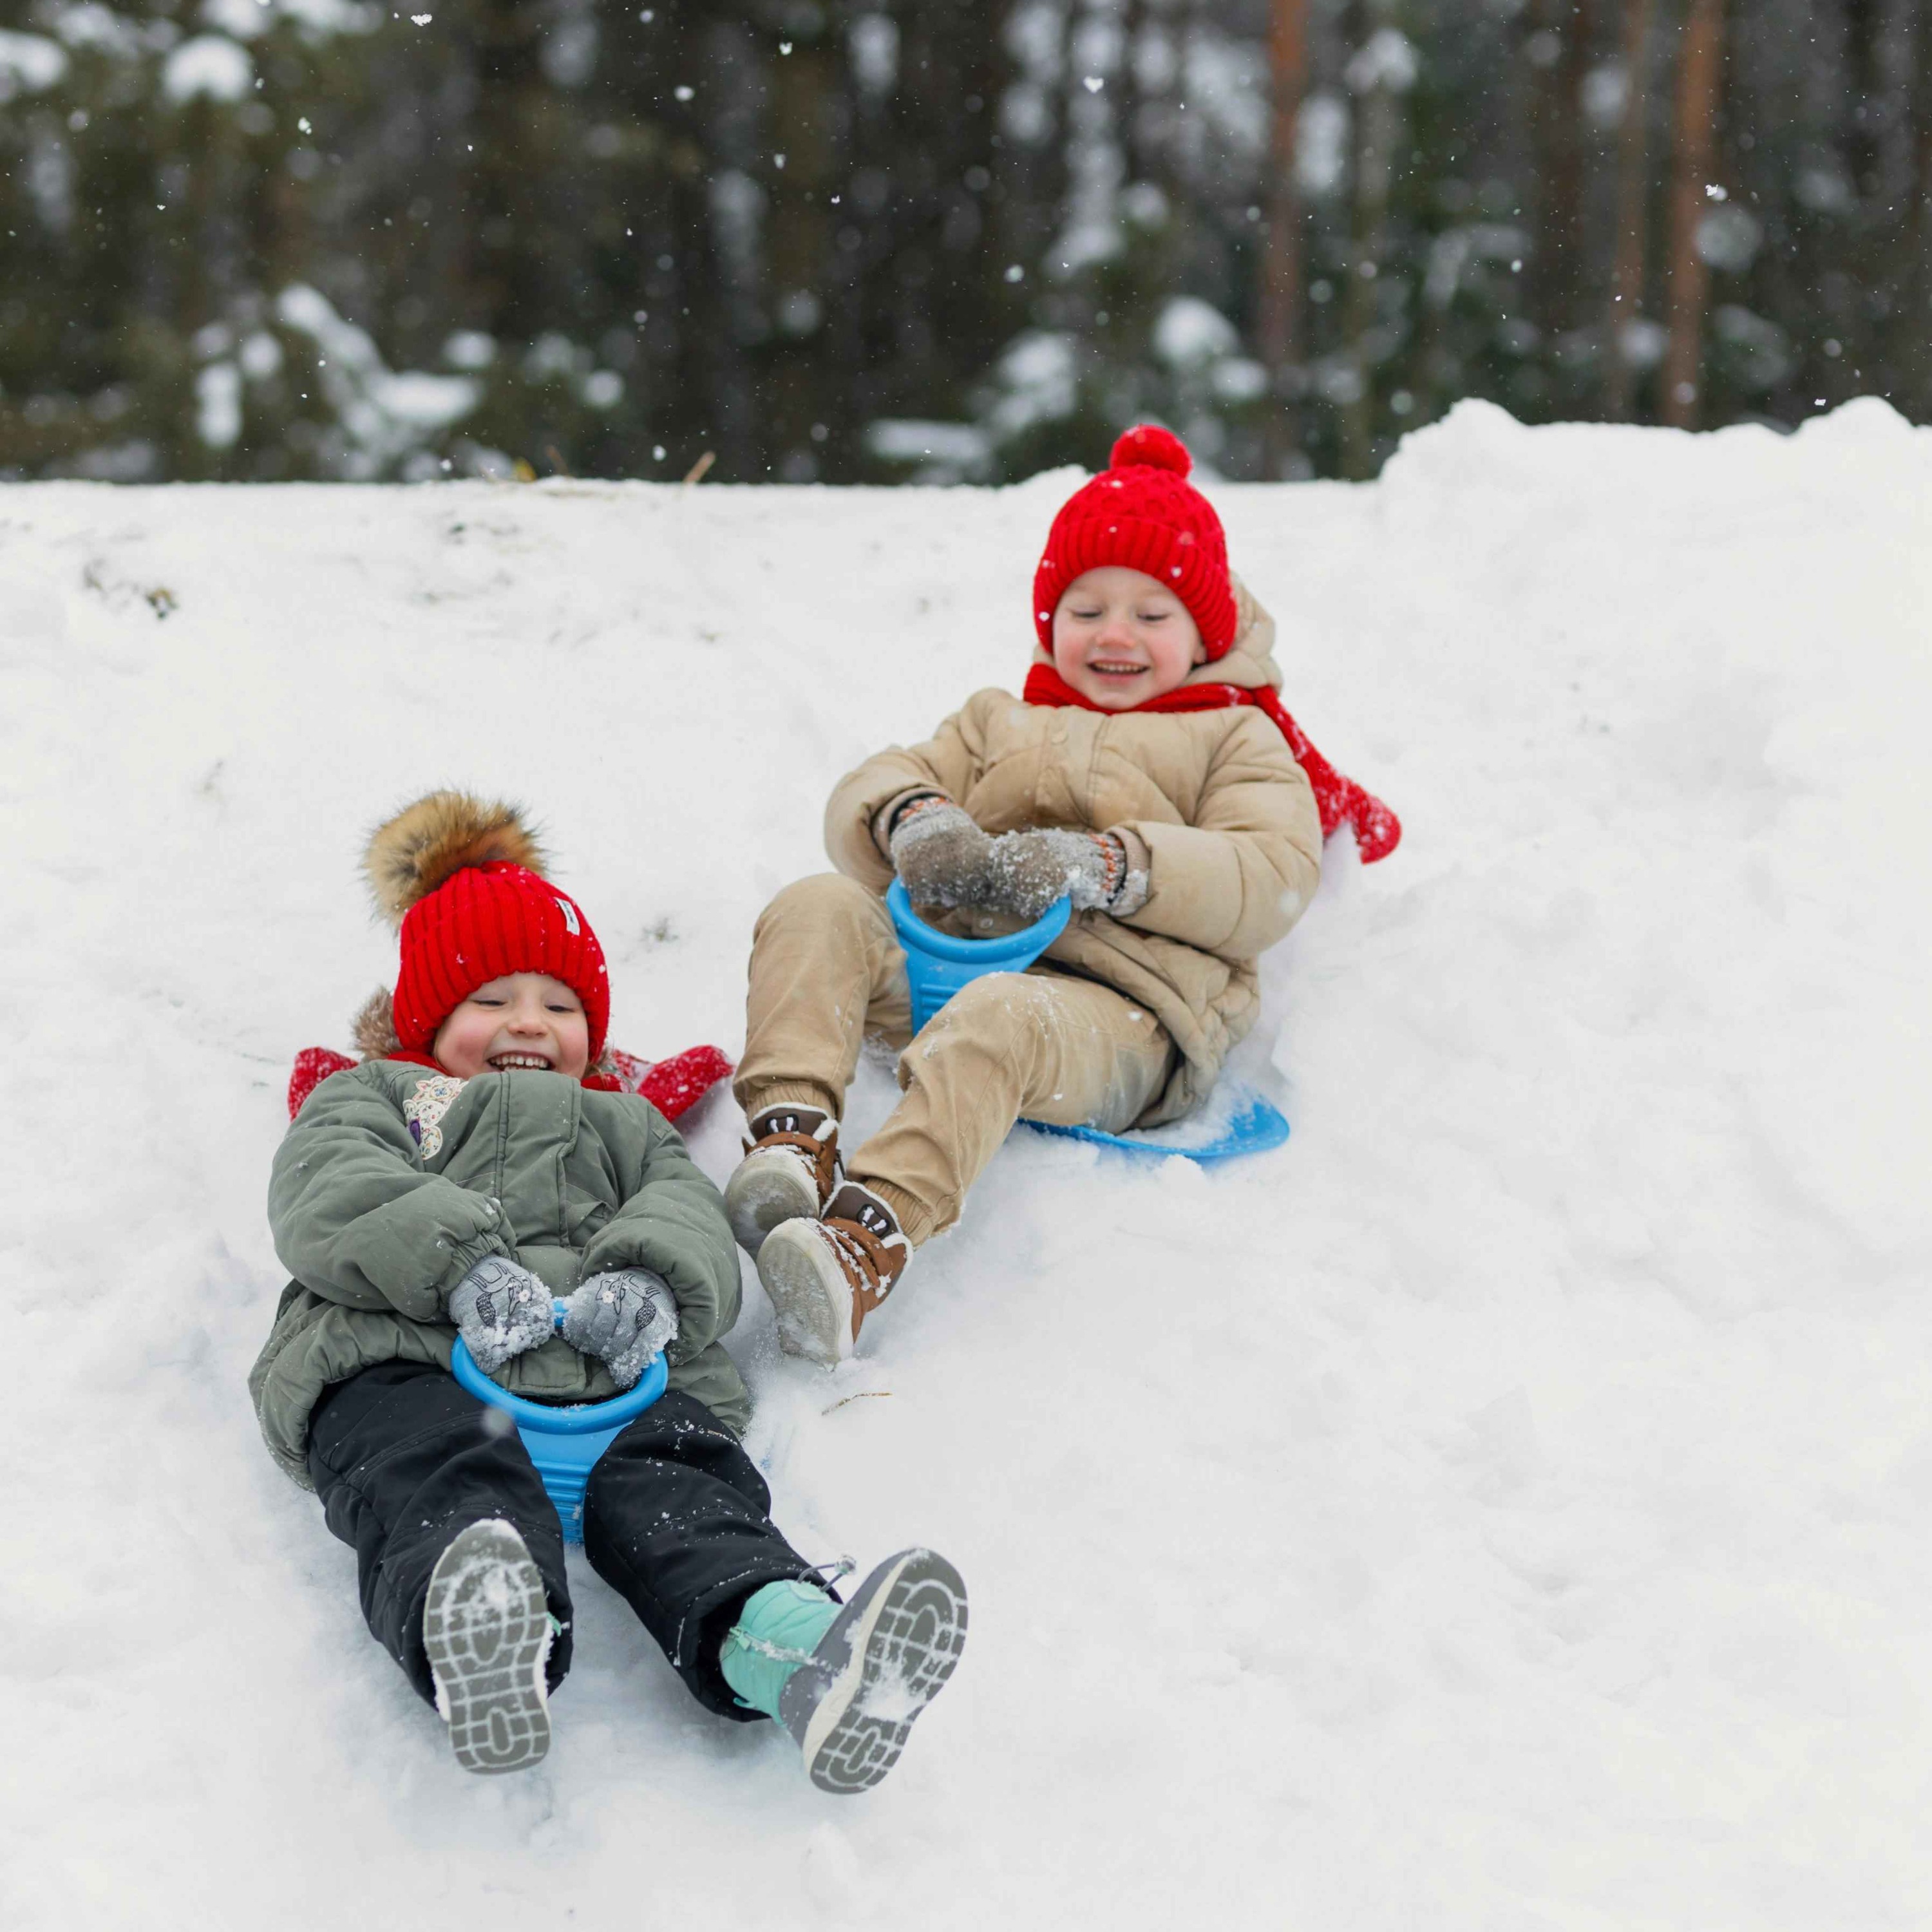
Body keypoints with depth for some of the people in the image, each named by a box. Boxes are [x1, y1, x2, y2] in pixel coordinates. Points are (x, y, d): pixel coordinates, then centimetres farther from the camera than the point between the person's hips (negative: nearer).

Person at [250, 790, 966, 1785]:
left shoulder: (623, 1125, 45)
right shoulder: (370, 1098, 36)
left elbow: (691, 1217, 21)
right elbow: (330, 1203, 10)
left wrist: (652, 1281, -8)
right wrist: (459, 1261, -13)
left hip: (609, 1373, 3)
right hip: (405, 1365, -2)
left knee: (676, 1478, -33)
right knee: (447, 1480, -40)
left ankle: (795, 1653, -65)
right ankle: (477, 1646, -75)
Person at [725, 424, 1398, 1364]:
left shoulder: (1234, 739, 21)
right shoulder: (1001, 723, 34)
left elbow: (1273, 879, 0)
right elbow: (864, 792, 20)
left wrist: (1099, 865, -15)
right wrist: (915, 821, -8)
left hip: (1123, 1012, -5)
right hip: (946, 961, 5)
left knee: (1001, 1017, -40)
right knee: (816, 909, -22)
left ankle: (872, 1232, -61)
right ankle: (788, 1136, -42)